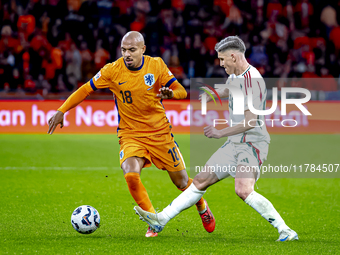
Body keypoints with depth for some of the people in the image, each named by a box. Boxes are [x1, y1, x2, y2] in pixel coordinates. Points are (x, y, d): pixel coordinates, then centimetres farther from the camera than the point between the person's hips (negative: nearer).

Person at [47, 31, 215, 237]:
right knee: (131, 175, -28)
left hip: (160, 133, 1)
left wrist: (170, 93, -29)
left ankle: (202, 207, 41)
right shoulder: (113, 70, -9)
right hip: (130, 134, -1)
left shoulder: (156, 65, -6)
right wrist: (61, 111, -11)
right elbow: (86, 90, -2)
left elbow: (182, 91, -5)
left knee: (181, 181, 7)